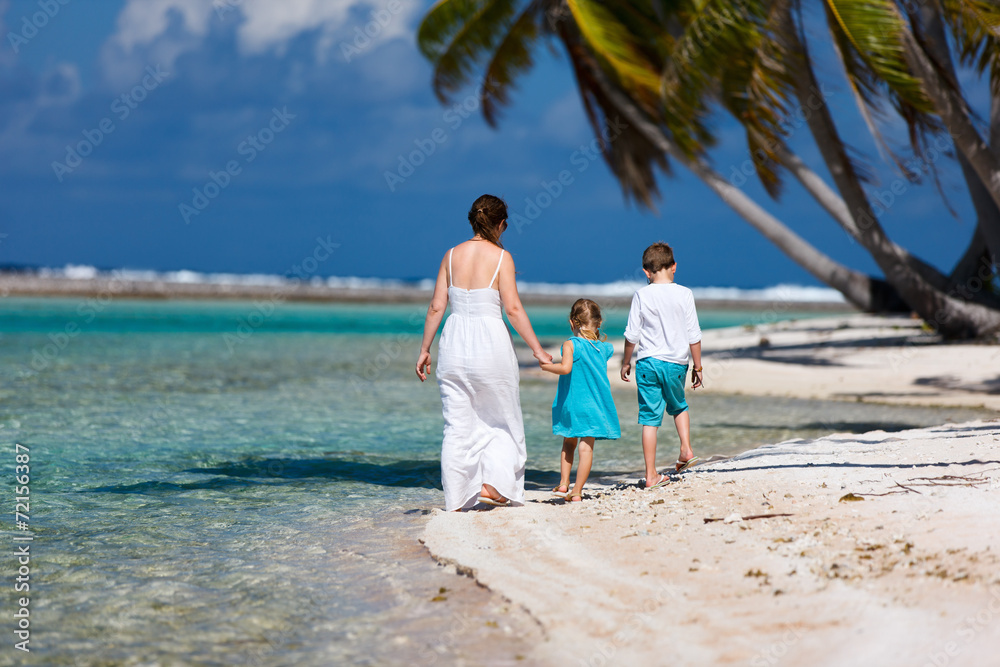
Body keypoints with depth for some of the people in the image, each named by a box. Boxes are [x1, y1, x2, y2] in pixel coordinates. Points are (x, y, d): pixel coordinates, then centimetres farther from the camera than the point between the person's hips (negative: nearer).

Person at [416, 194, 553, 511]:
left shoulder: (452, 255, 4)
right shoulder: (501, 257, -6)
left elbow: (436, 307, 4)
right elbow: (513, 308, -11)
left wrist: (424, 349, 11)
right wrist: (537, 348, -5)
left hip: (454, 342, 4)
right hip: (491, 342, -4)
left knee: (457, 424, 8)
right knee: (503, 419, 14)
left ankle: (456, 497, 9)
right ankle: (493, 484, 4)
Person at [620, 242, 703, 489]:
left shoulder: (642, 295, -4)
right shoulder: (684, 294, -3)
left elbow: (632, 334, -1)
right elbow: (694, 335, -1)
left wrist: (626, 362, 13)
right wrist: (697, 367, 9)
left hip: (648, 362, -1)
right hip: (676, 362, 1)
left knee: (650, 418, 2)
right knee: (678, 406, 28)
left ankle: (651, 475, 2)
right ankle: (686, 448, 12)